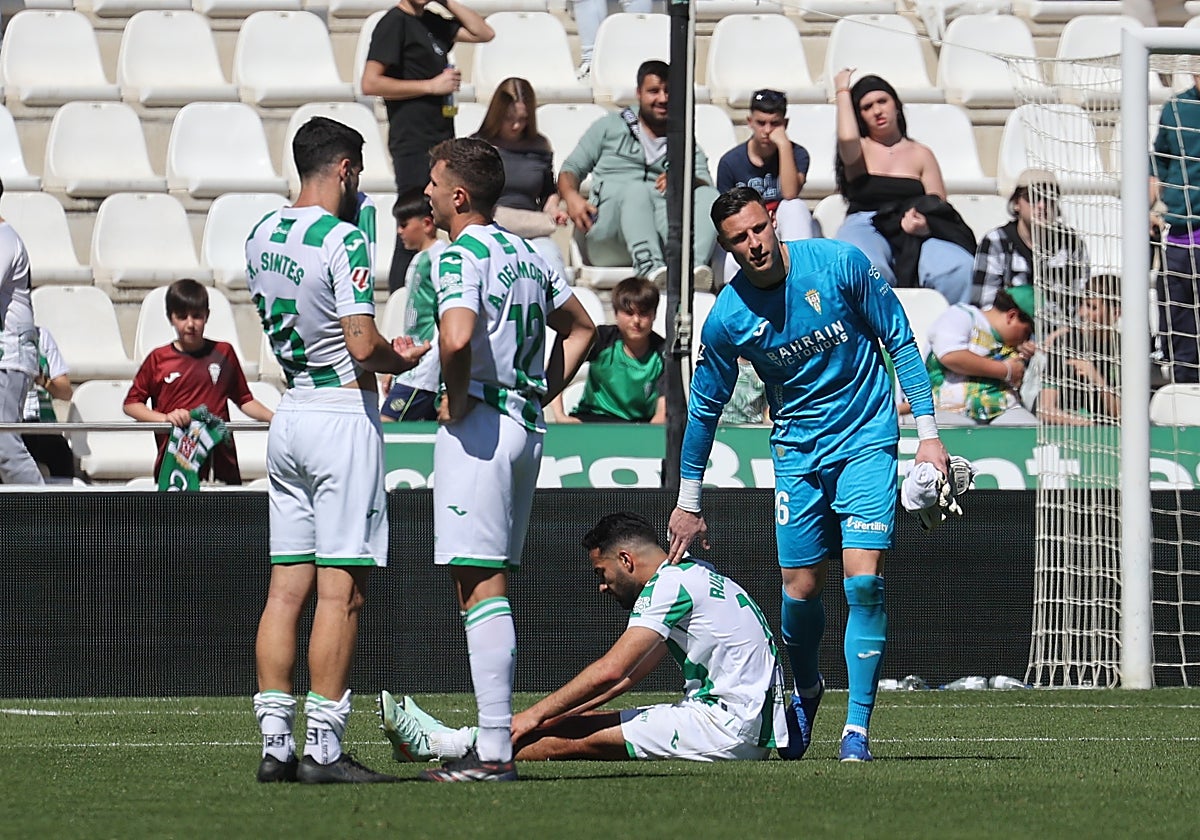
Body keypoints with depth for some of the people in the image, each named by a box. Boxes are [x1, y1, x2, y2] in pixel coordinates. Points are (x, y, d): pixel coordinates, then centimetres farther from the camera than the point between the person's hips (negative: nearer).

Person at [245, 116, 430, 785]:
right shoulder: (342, 240, -14)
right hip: (345, 414, -8)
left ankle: (276, 742, 5)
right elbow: (363, 345, -21)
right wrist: (401, 361, 0)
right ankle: (324, 749, -8)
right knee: (341, 590, -6)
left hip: (290, 412, 8)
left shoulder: (263, 236, 10)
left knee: (288, 587, 8)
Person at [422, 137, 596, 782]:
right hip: (526, 426, 9)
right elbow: (580, 327, 28)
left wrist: (456, 398, -13)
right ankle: (495, 743, 12)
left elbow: (456, 337, -29)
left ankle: (493, 752, -14)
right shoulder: (527, 255, 16)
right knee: (489, 587, 13)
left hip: (479, 428, -9)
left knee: (480, 586, -10)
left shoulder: (461, 254, -11)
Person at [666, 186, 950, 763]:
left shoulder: (841, 263, -13)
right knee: (801, 589, 4)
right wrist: (687, 504, 9)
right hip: (797, 450, 2)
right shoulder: (728, 317, -9)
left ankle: (857, 726, -10)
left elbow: (900, 342, -2)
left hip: (866, 440, -2)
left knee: (864, 580, -15)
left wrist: (927, 432, -7)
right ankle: (805, 691, 35)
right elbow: (704, 406, 5)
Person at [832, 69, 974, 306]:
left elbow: (940, 207, 12)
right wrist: (843, 91, 5)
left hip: (914, 232, 2)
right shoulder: (861, 149, 17)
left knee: (960, 268, -32)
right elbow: (847, 139, -10)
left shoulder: (920, 154, 21)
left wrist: (925, 224, -13)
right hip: (866, 227, -2)